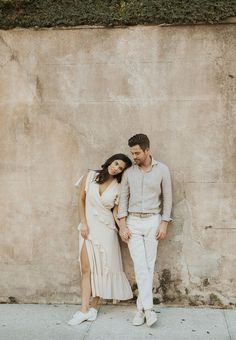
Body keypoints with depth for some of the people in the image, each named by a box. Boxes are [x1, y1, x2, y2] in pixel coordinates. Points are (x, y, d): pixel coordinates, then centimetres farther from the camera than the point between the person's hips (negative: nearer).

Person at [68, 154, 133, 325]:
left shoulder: (118, 187, -2)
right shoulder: (91, 176, -1)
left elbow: (116, 210, 2)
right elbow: (81, 199, 5)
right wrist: (83, 223, -1)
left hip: (106, 228, 0)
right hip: (88, 227, 1)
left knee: (103, 267, 3)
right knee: (86, 268, -1)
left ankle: (93, 306, 16)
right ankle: (84, 310, 1)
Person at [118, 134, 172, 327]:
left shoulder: (162, 170, -4)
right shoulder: (129, 172, 1)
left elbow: (167, 198, 1)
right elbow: (123, 198, 3)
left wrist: (164, 224, -4)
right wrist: (122, 225, -4)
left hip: (153, 221, -1)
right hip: (132, 222, 1)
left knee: (149, 265, 1)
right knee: (140, 265, -6)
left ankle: (141, 308, 10)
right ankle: (148, 308, -4)